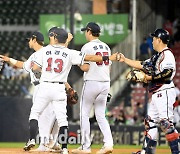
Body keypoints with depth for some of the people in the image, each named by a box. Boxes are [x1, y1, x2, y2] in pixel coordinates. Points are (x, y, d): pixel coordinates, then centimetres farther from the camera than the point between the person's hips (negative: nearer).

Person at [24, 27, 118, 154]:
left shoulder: (45, 50, 2)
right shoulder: (70, 53, 1)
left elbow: (35, 68, -1)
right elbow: (89, 58, -4)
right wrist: (108, 58, 1)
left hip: (44, 86, 0)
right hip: (59, 89, 0)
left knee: (35, 112, 12)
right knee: (62, 118, 2)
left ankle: (32, 140, -3)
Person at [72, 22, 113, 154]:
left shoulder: (87, 47, -10)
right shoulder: (106, 47, 12)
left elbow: (85, 68, -15)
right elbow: (108, 67, 14)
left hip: (92, 82, -6)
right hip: (106, 83, 6)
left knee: (84, 114, 4)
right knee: (101, 115, 10)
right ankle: (108, 143, -8)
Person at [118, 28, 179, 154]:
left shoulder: (167, 54, -11)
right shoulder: (157, 57, 20)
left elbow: (166, 74, -22)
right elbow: (141, 65, 28)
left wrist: (150, 77, -15)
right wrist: (125, 59, 30)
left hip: (164, 92, -11)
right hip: (157, 94, 11)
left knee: (165, 122, -16)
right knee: (150, 121, 14)